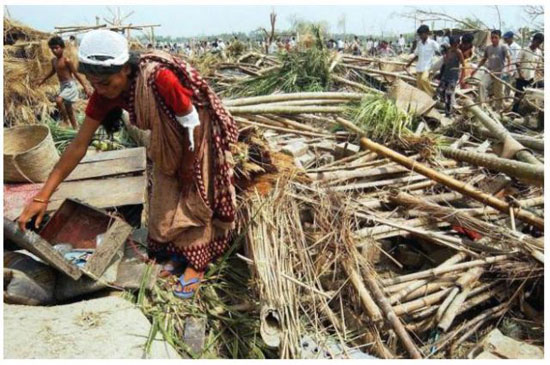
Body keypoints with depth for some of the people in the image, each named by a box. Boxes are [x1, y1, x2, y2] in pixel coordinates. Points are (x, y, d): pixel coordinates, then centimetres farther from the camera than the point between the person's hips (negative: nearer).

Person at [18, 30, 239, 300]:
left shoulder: (161, 79, -39)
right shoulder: (105, 93, -19)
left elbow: (193, 126, -25)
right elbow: (79, 144, -15)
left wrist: (187, 168, -11)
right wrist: (43, 196, -16)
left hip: (198, 137, -6)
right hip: (169, 141, 6)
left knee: (193, 199, 2)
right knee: (166, 199, 12)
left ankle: (197, 263, 19)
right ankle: (180, 251, 32)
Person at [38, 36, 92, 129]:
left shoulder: (67, 60, -16)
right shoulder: (53, 60, 7)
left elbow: (76, 74, -14)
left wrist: (85, 87, -17)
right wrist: (43, 80, 33)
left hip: (70, 85, -8)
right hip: (62, 86, 8)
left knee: (58, 100, -29)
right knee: (68, 109, 11)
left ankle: (66, 120, -9)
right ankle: (75, 128, 20)